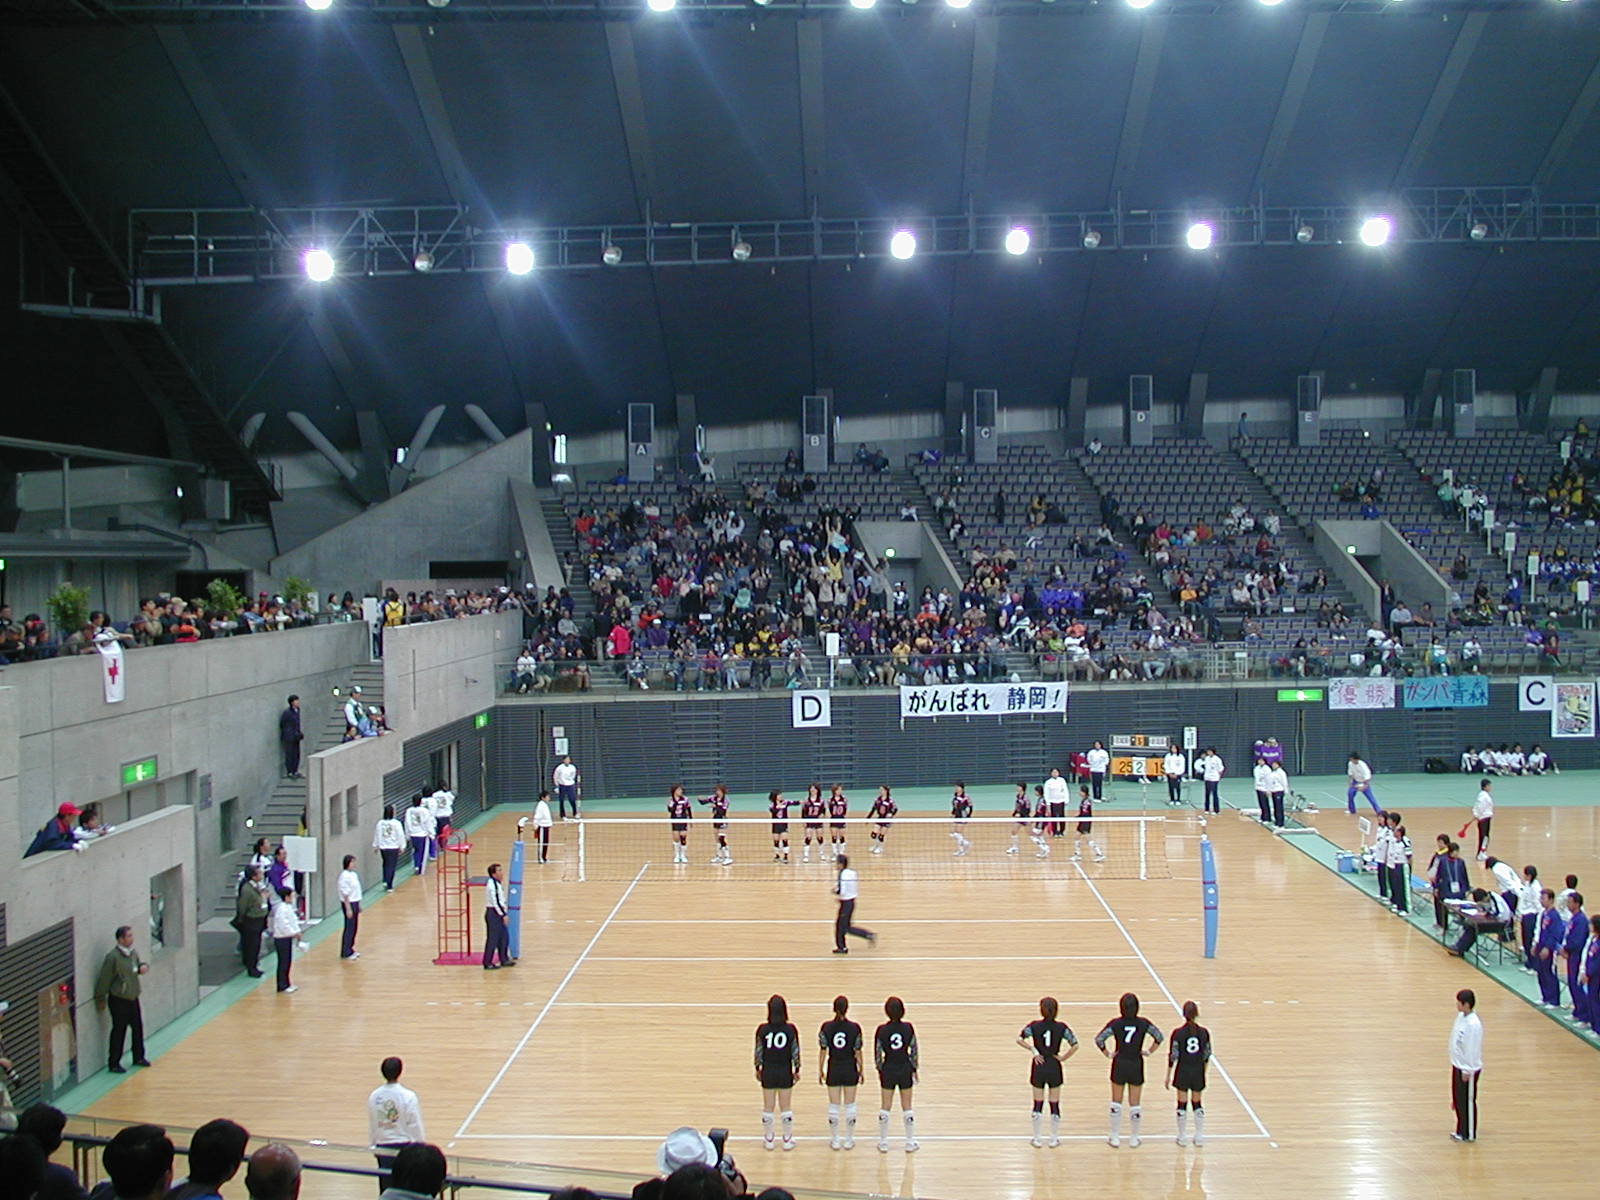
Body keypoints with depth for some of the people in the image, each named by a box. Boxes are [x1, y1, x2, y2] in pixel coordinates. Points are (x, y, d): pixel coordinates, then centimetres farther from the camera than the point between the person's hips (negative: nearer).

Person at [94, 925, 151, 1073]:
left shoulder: (133, 952, 2)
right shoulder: (113, 957, -21)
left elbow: (139, 963, 22)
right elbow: (104, 979, -15)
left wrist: (144, 966, -3)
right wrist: (101, 999, -8)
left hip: (133, 998, 7)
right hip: (119, 1000, -7)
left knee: (138, 1028, 15)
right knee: (119, 1031, 0)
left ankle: (138, 1057, 31)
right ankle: (113, 1064, 12)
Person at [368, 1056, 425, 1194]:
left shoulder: (374, 1096, -2)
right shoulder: (408, 1096, -14)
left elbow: (371, 1126, 8)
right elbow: (415, 1126, -9)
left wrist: (373, 1146, 22)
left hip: (383, 1150, 4)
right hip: (404, 1147, -4)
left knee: (385, 1188, 9)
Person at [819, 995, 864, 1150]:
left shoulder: (826, 1027, -10)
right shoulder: (854, 1028, -11)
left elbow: (823, 1051, -5)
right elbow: (858, 1052, -5)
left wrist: (820, 1071, 6)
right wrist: (860, 1071, 7)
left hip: (833, 1069, 0)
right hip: (850, 1069, 0)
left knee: (834, 1106, 9)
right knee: (849, 1105, 10)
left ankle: (835, 1140, 15)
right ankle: (849, 1140, 16)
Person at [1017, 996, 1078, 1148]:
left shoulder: (1035, 1026, -8)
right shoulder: (1061, 1027, -9)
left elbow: (1019, 1039, -21)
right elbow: (1075, 1045, -15)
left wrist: (1033, 1050, -14)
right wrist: (1064, 1057, -5)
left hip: (1038, 1068, 0)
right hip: (1054, 1068, 0)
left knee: (1038, 1104, 10)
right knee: (1055, 1104, 11)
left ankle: (1037, 1139, 17)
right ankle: (1054, 1139, 18)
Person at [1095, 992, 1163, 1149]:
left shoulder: (1115, 1023, -11)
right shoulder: (1143, 1023, -7)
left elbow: (1099, 1039, -18)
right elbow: (1159, 1037, -4)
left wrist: (1108, 1054, -6)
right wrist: (1149, 1051, 3)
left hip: (1119, 1065, -1)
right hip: (1136, 1065, 1)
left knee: (1116, 1103, 12)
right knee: (1134, 1104, 10)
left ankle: (1115, 1137, 16)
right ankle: (1134, 1138, 18)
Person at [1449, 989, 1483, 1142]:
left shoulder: (1473, 1024, -27)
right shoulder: (1461, 1016, 1)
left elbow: (1472, 1049, -23)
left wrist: (1467, 1070, -17)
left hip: (1468, 1069, -9)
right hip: (1457, 1065, 9)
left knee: (1468, 1101, 6)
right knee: (1458, 1100, 18)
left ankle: (1469, 1134, 20)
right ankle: (1461, 1130, 31)